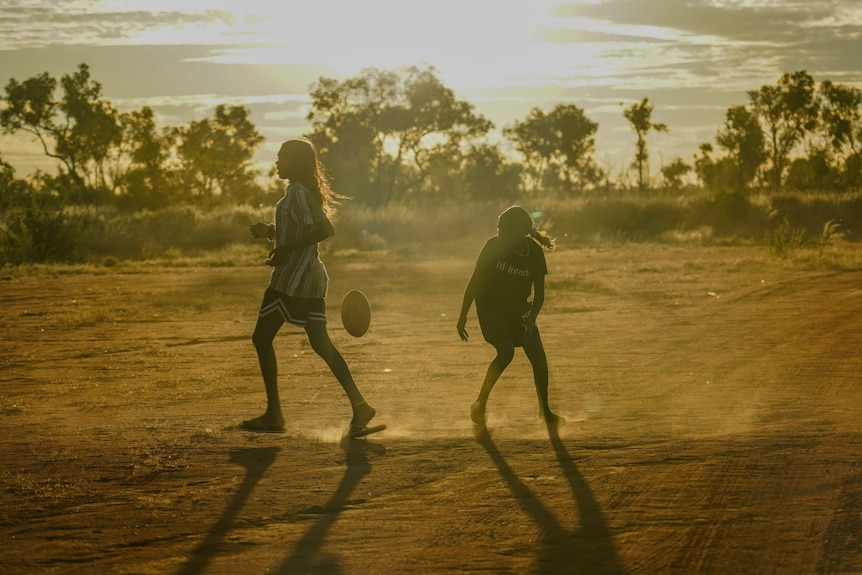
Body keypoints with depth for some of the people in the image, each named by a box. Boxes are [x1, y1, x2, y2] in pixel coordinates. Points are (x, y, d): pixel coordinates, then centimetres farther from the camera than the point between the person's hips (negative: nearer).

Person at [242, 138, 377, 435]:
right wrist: (270, 232, 15)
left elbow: (325, 229, -25)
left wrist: (286, 249, -22)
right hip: (311, 277, 10)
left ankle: (273, 415, 3)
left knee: (262, 338, 2)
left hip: (292, 278, -10)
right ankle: (359, 404, -3)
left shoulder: (297, 193, -14)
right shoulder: (300, 192, 17)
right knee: (320, 343, 7)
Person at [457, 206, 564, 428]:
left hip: (518, 309, 3)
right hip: (490, 308, -3)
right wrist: (463, 316, -9)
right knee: (506, 351, -24)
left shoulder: (534, 251, -8)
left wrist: (531, 318, -21)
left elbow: (539, 292, -4)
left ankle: (545, 410, 15)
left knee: (538, 357, -4)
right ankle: (480, 404, -12)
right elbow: (475, 282, -8)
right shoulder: (494, 246, -15)